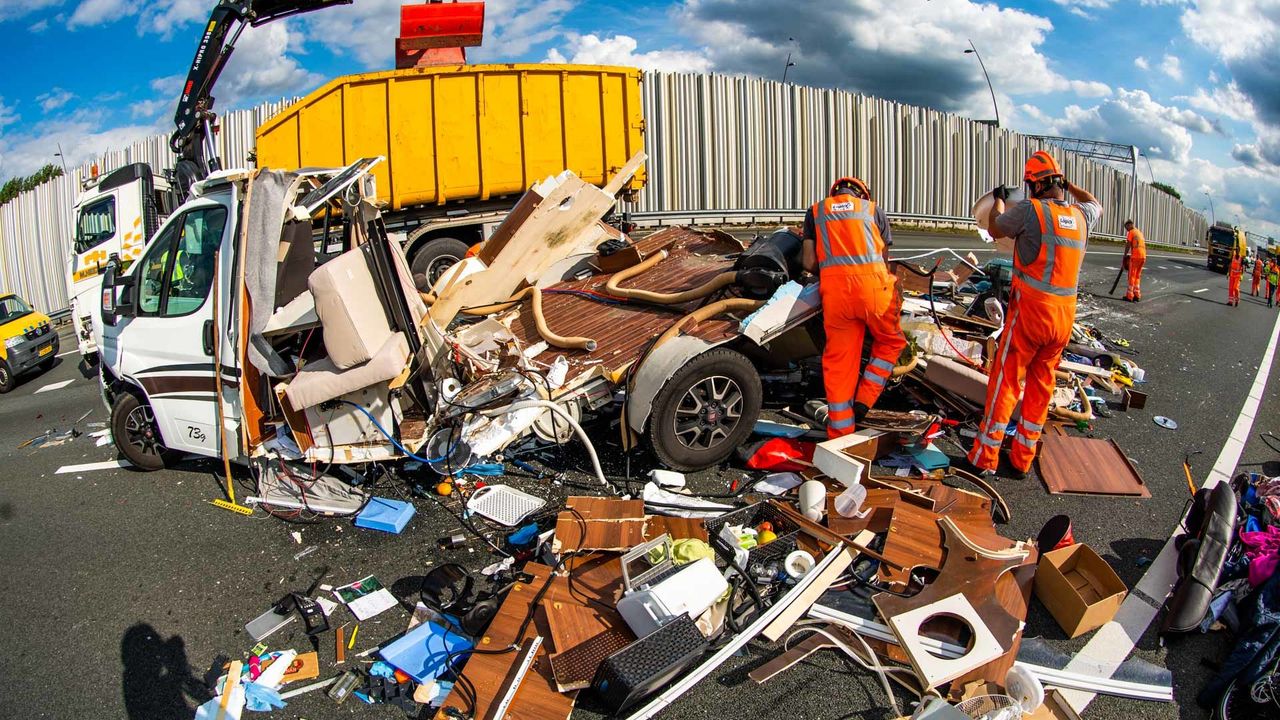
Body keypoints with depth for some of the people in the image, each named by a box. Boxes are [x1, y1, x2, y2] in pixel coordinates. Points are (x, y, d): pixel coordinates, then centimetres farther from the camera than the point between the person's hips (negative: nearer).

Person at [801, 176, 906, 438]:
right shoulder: (874, 210, 22)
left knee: (838, 360, 7)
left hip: (834, 288, 1)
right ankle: (863, 400, 13)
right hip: (873, 283, -1)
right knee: (890, 341, 23)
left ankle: (841, 435, 11)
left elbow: (809, 262, 13)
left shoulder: (815, 211, 23)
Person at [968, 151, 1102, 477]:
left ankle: (985, 457, 7)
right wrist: (1069, 186, 36)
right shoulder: (1081, 216, 6)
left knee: (1005, 382, 2)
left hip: (1030, 311, -5)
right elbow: (1096, 205, 32)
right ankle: (1022, 459, 21)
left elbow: (996, 230, 6)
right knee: (1041, 386, 13)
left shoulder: (1030, 209, -12)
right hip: (1064, 316, 6)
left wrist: (999, 200, 24)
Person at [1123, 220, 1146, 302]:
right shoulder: (1140, 232, 21)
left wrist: (1125, 255, 2)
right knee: (1138, 276, 14)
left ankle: (1130, 296, -1)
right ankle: (1137, 295, 13)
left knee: (1132, 276, -1)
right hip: (1143, 256, 7)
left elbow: (1128, 245, -7)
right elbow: (1143, 245, 21)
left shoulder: (1131, 232, -2)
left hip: (1135, 256, -7)